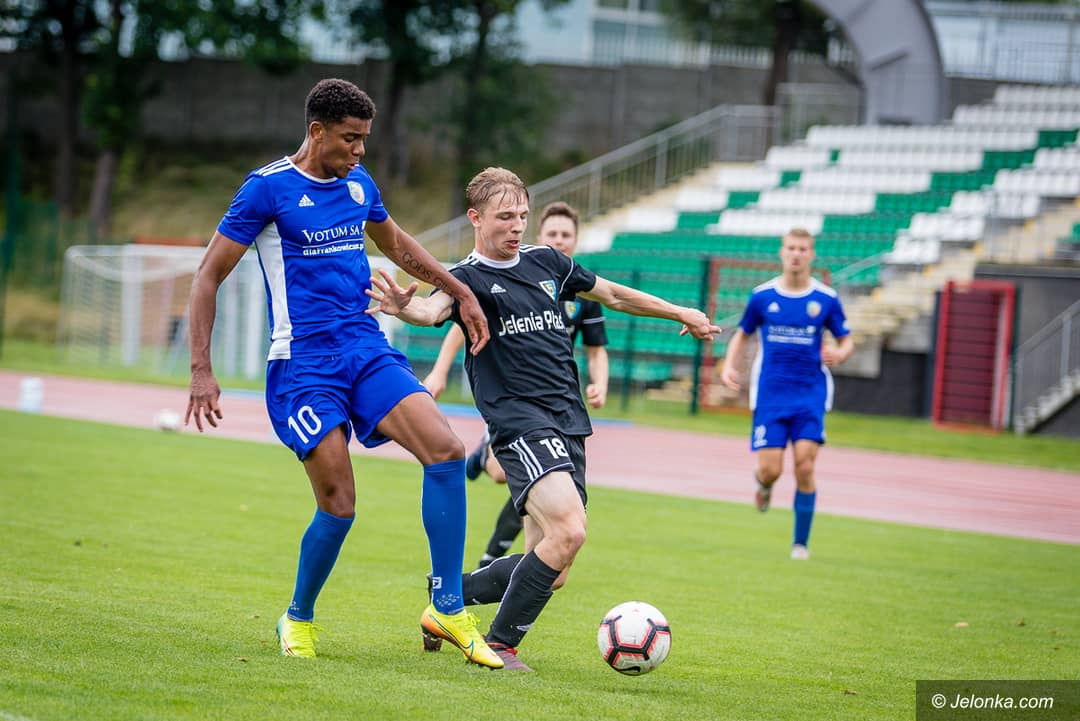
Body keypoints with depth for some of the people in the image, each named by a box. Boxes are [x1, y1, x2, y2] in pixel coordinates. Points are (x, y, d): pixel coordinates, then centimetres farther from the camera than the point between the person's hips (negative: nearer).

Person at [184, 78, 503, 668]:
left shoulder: (358, 184, 12)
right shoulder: (268, 188, -6)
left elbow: (396, 245, 32)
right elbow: (208, 276, -4)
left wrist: (460, 292, 28)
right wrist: (202, 370, -10)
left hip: (367, 350, 6)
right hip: (303, 364, -5)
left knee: (446, 450, -16)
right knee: (339, 503, -12)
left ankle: (448, 609, -8)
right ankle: (298, 619, 15)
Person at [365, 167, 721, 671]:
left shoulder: (545, 262, 15)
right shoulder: (468, 278, -3)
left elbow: (612, 295, 29)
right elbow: (434, 308, -26)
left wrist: (682, 314, 35)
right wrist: (405, 308, -50)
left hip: (569, 422, 7)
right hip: (519, 423, -7)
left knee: (547, 564, 4)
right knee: (568, 531, -25)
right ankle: (499, 644, -12)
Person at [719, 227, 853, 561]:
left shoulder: (826, 299, 1)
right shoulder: (762, 296, 2)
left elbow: (846, 341, 10)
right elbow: (742, 334, 15)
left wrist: (839, 353, -14)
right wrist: (729, 366, -2)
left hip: (810, 395, 0)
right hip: (770, 393, 0)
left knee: (804, 467, -12)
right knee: (770, 470, -8)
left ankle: (801, 542, 2)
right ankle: (763, 485, 32)